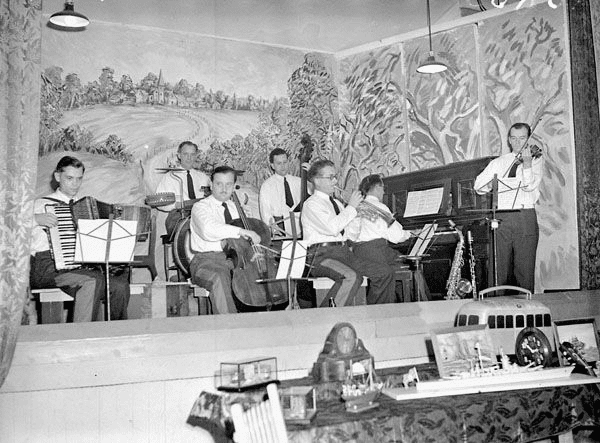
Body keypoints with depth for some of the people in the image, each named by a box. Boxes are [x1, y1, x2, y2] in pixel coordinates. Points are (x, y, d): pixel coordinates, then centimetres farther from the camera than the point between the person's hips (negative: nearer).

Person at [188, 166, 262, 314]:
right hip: (207, 260, -6)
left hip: (235, 258, 6)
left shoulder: (235, 207, 20)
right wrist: (242, 231, -33)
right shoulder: (201, 207, -3)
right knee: (220, 278, -37)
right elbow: (209, 230, -27)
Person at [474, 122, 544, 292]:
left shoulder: (536, 159, 9)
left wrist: (526, 163, -18)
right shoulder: (497, 163, 17)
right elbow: (478, 185, 11)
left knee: (525, 269, -4)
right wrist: (489, 185, -10)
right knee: (500, 269, 3)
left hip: (525, 217, -2)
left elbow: (530, 186, -7)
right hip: (500, 219, 2)